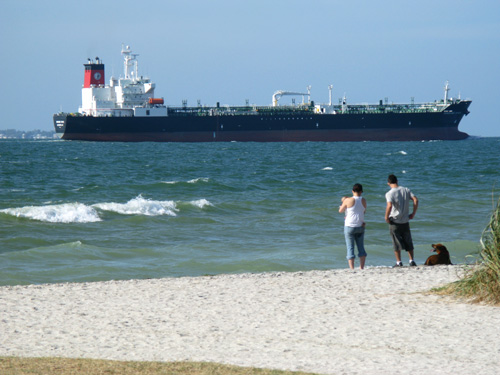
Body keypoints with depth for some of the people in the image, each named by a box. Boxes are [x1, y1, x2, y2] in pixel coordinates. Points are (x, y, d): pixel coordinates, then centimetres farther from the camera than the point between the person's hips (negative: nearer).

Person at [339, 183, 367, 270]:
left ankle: (352, 269, -5)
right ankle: (361, 268, 12)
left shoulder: (348, 200, -11)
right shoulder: (363, 200, -1)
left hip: (349, 226, -3)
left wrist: (343, 202, 18)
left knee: (350, 248, 0)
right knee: (361, 247, 13)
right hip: (360, 226, 3)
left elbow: (340, 211, 2)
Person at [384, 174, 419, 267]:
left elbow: (389, 206, -27)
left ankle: (399, 262, 5)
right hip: (405, 221, 4)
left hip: (394, 222, -4)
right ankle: (411, 261, 11)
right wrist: (413, 214, 2)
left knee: (397, 243, 4)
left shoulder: (389, 194, -12)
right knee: (408, 242, 12)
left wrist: (386, 217, -15)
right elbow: (415, 200, -4)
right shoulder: (406, 190, 2)